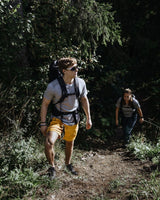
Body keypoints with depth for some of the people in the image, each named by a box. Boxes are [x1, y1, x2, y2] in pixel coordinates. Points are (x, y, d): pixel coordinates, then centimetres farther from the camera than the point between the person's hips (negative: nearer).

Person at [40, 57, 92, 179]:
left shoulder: (81, 83, -9)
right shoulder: (53, 86, -21)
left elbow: (84, 100, 6)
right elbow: (45, 104, -9)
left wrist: (88, 118, 9)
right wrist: (43, 124, -7)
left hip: (73, 119, 4)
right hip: (58, 118, -3)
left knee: (70, 143, 19)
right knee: (49, 142, -24)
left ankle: (68, 164, 48)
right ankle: (52, 167, 4)